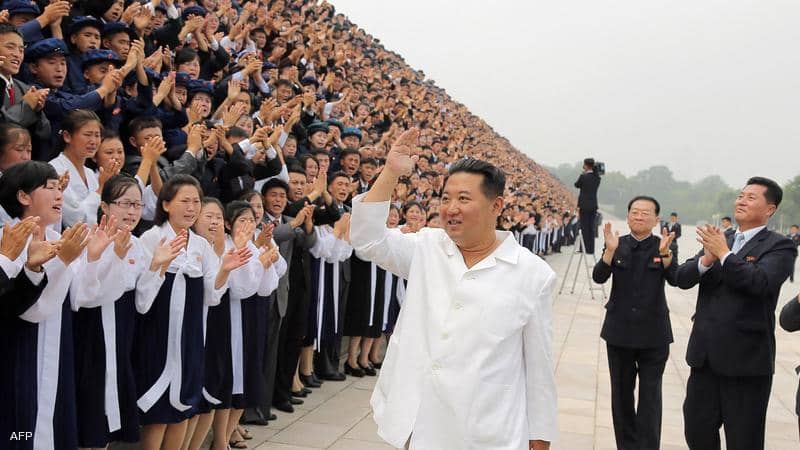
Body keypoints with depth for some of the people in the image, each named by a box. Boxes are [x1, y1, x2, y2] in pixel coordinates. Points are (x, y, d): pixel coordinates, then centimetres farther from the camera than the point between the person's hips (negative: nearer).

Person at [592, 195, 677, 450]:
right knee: (621, 393, 12)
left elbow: (675, 279, -17)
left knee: (650, 396, 2)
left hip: (653, 334, -2)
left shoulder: (663, 246, -2)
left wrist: (664, 253, -34)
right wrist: (610, 250, -28)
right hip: (619, 332, 2)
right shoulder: (618, 245, 1)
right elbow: (599, 277, -12)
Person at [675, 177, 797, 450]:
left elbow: (761, 281, -24)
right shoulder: (717, 241, 13)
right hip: (706, 355, 6)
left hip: (746, 357, -6)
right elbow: (682, 279, 3)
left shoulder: (778, 246, -5)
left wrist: (723, 254, -18)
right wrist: (706, 259, -16)